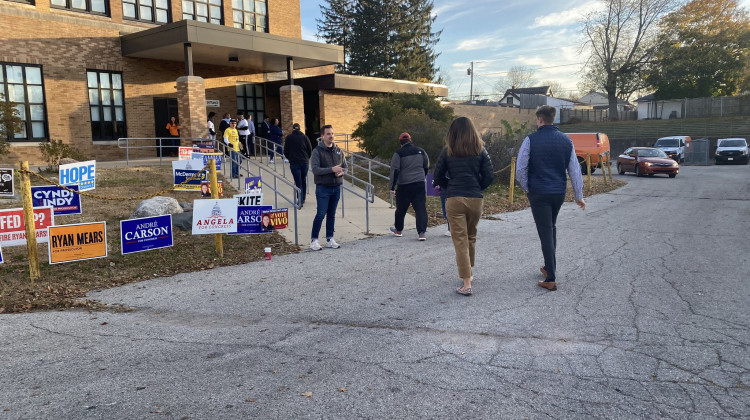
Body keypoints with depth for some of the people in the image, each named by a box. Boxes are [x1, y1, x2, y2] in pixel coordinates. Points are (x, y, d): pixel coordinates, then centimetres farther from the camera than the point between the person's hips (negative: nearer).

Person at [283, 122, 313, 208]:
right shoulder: (304, 137, 3)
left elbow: (285, 151, 2)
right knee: (304, 180, 16)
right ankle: (303, 199, 25)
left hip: (294, 162, -2)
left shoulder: (289, 138, 0)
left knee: (298, 182, -2)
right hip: (305, 162, 2)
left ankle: (300, 201, -9)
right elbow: (310, 149, 3)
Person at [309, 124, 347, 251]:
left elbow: (345, 166, 14)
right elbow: (315, 169, -16)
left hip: (336, 188, 5)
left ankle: (329, 239, 19)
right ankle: (314, 240, 6)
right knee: (321, 214, -5)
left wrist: (341, 172, -9)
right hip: (323, 187, -5)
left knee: (332, 215, 11)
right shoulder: (317, 151, -6)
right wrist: (332, 169, -23)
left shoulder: (338, 151, 10)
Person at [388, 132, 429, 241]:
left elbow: (394, 171, -9)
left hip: (404, 186, -2)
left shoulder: (398, 153, -5)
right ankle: (422, 232, -6)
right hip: (419, 185, 2)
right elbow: (426, 167, 17)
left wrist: (392, 187, -7)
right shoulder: (421, 151, 7)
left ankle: (398, 230, 31)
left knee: (401, 209, 14)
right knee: (421, 208, 1)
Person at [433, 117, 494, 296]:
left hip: (454, 199, -2)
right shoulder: (480, 150, 2)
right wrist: (477, 187, 14)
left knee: (460, 240, -1)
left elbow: (438, 176, 1)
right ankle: (468, 273, 35)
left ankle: (466, 284, -5)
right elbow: (489, 176, -1)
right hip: (476, 199, 2)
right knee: (471, 237, 20)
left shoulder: (448, 151, -1)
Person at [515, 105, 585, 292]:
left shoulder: (531, 140, -9)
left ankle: (551, 279, -2)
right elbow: (575, 170, 6)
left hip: (539, 194, -4)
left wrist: (527, 189, 6)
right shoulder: (566, 140, 5)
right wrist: (578, 196, 13)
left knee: (545, 231, -2)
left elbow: (520, 170, -10)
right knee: (551, 227, 22)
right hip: (559, 193, 5)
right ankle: (550, 267, 32)